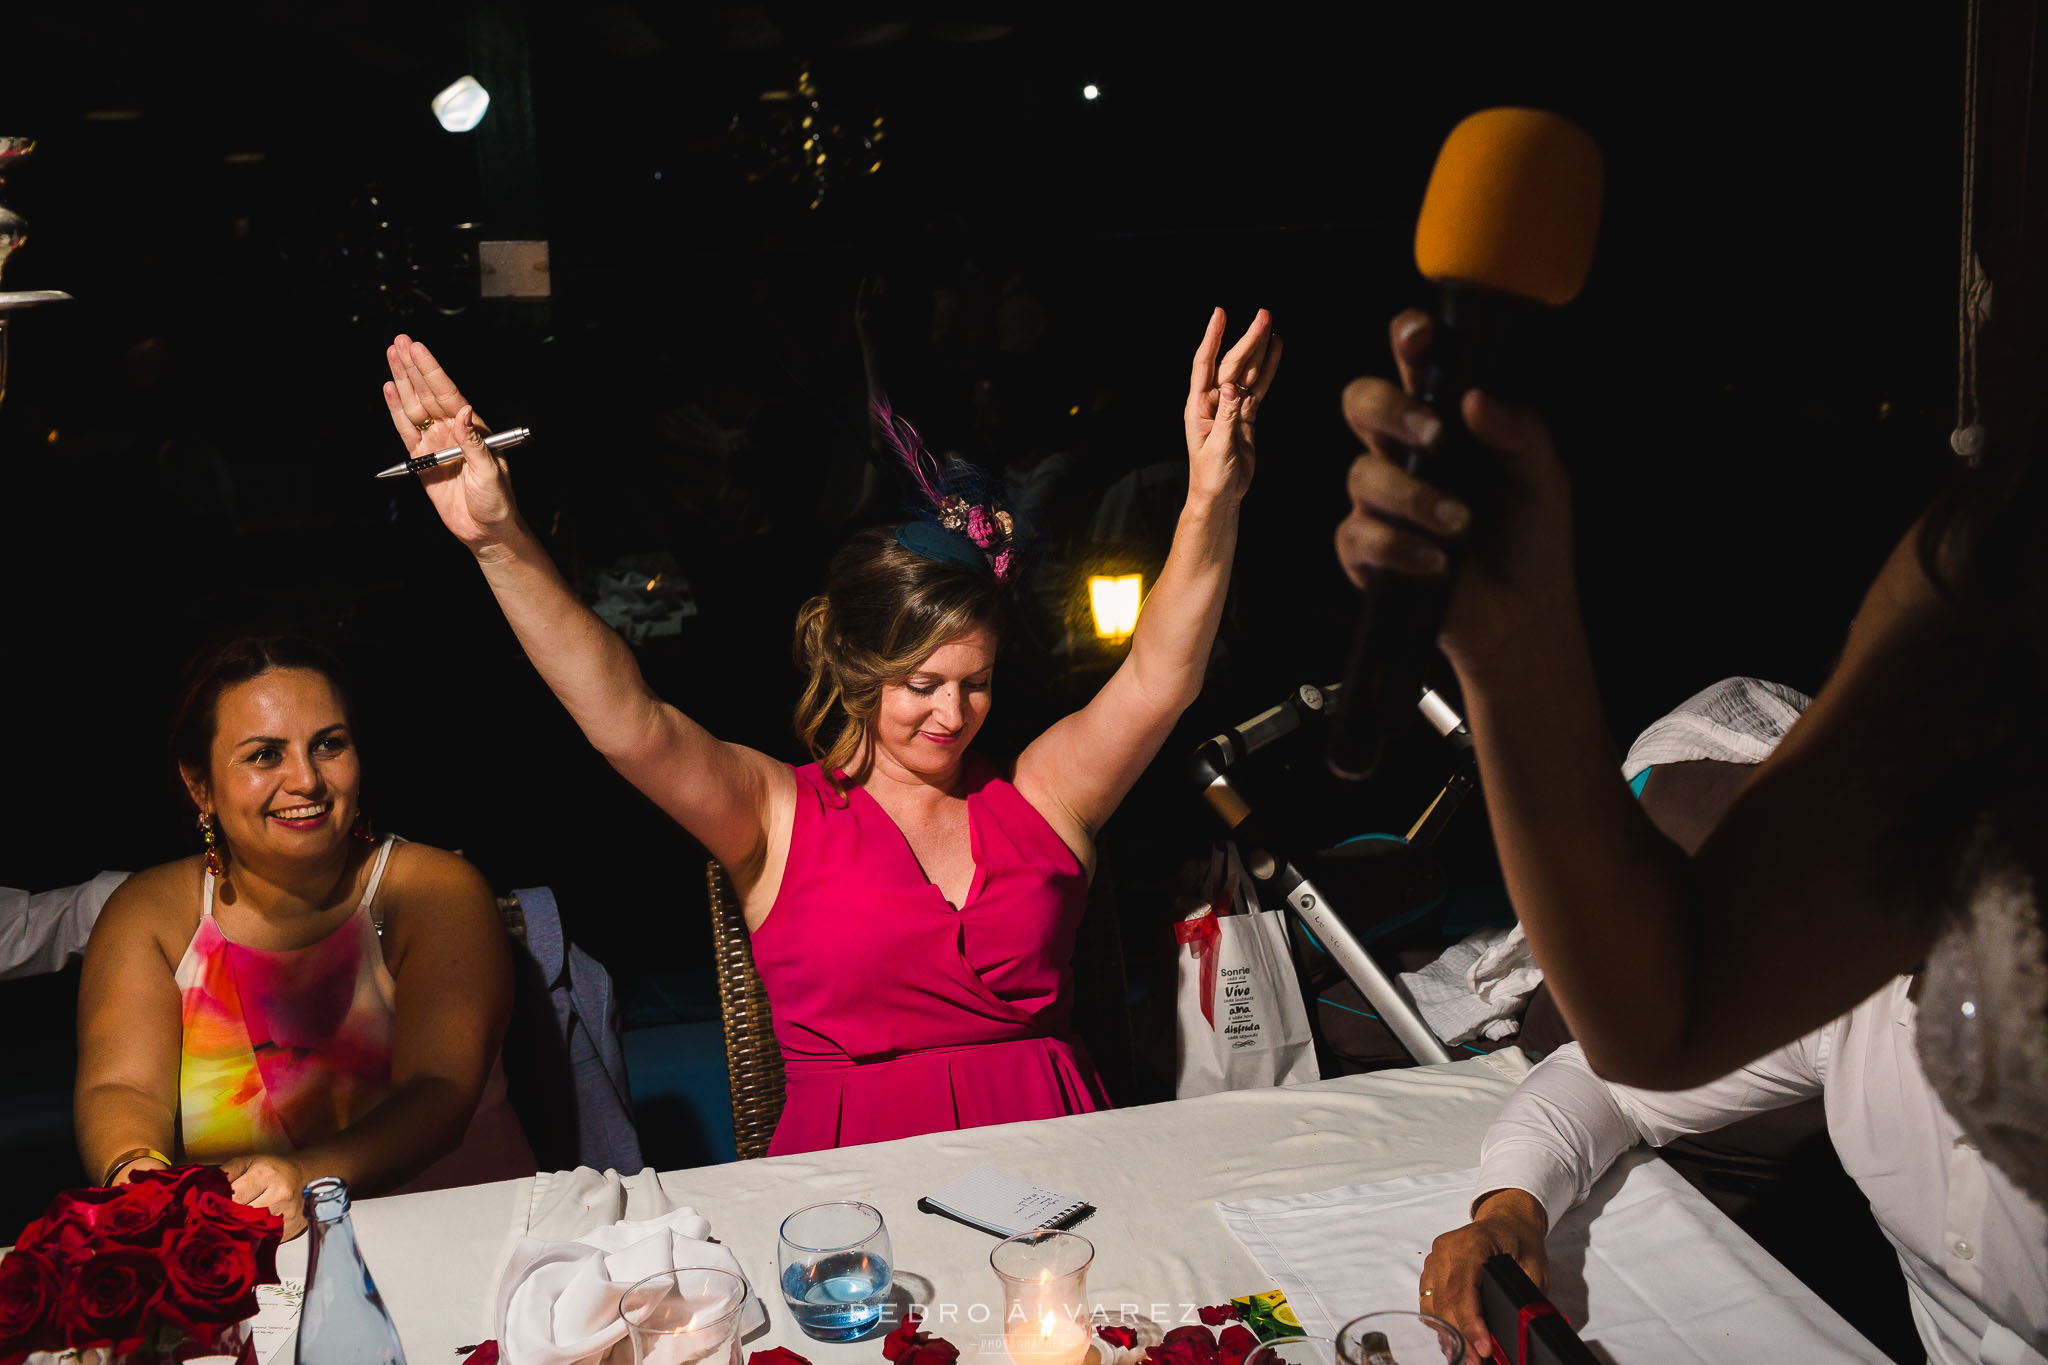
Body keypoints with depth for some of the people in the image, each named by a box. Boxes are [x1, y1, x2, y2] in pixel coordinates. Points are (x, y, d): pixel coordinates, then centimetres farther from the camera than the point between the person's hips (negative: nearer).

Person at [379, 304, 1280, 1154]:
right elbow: (626, 722, -10)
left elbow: (1159, 680, -2)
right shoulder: (777, 815, 4)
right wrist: (499, 540, -23)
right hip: (851, 1171, -1)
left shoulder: (1040, 796, 10)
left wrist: (1211, 500, -19)